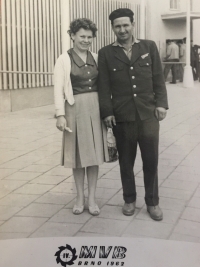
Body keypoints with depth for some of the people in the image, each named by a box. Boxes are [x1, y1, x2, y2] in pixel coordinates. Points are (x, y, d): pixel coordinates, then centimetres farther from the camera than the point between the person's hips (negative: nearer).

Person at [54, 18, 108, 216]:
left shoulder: (96, 58, 8)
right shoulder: (64, 60, -3)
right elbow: (59, 89, -7)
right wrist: (60, 115, -15)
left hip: (96, 108, 3)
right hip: (76, 109, -3)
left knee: (94, 154, 6)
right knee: (79, 155, 6)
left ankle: (92, 198, 17)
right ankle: (80, 197, 21)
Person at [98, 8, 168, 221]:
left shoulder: (149, 47, 6)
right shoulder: (106, 53, 3)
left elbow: (158, 79, 6)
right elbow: (104, 86, 1)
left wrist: (161, 104, -2)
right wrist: (107, 112, -5)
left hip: (148, 113, 0)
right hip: (121, 116, 0)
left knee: (151, 160, 5)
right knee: (126, 161, 10)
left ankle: (152, 202, 22)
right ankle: (129, 199, 27)